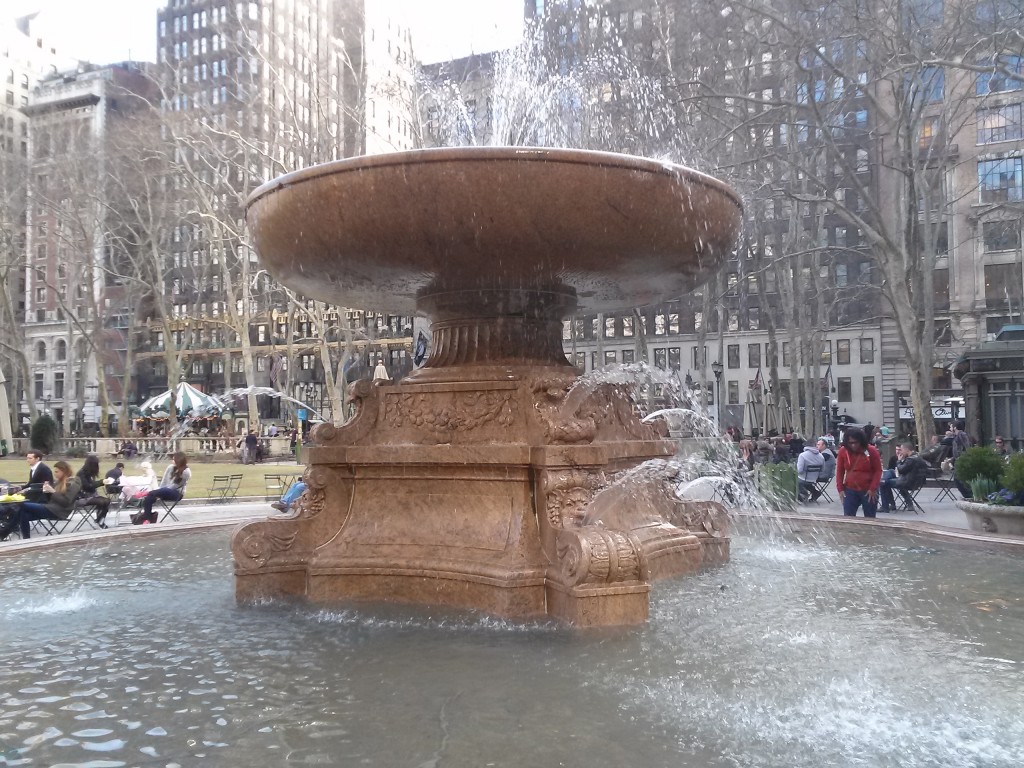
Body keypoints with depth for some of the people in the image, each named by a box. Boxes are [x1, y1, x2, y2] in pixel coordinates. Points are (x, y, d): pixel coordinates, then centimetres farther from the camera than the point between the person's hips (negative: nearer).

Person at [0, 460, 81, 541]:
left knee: (23, 505, -14)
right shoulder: (59, 481, 17)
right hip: (51, 507, 9)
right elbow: (51, 499, 19)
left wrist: (53, 491, -17)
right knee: (24, 515, -15)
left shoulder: (73, 484, -7)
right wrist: (47, 491, 0)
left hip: (58, 511, -9)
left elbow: (66, 502, -16)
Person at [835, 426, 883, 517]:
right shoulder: (843, 451, -2)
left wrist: (873, 489, -11)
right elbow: (840, 471, 6)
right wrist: (840, 489, 0)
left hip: (868, 491, -2)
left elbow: (878, 471, -5)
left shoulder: (871, 451, -10)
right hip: (850, 490, 2)